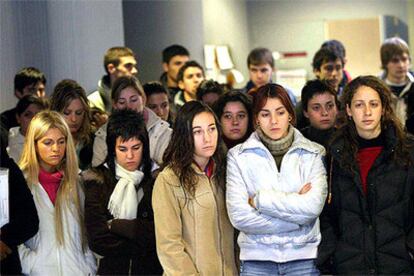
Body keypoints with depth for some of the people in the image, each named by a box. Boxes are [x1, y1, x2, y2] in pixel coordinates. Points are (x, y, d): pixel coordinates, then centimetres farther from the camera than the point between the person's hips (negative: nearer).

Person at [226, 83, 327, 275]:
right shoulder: (239, 156, 0)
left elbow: (313, 207, -12)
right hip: (256, 259, 0)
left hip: (304, 258, 0)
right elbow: (238, 216, -9)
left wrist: (259, 200, -10)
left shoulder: (312, 154, 2)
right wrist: (295, 213, -11)